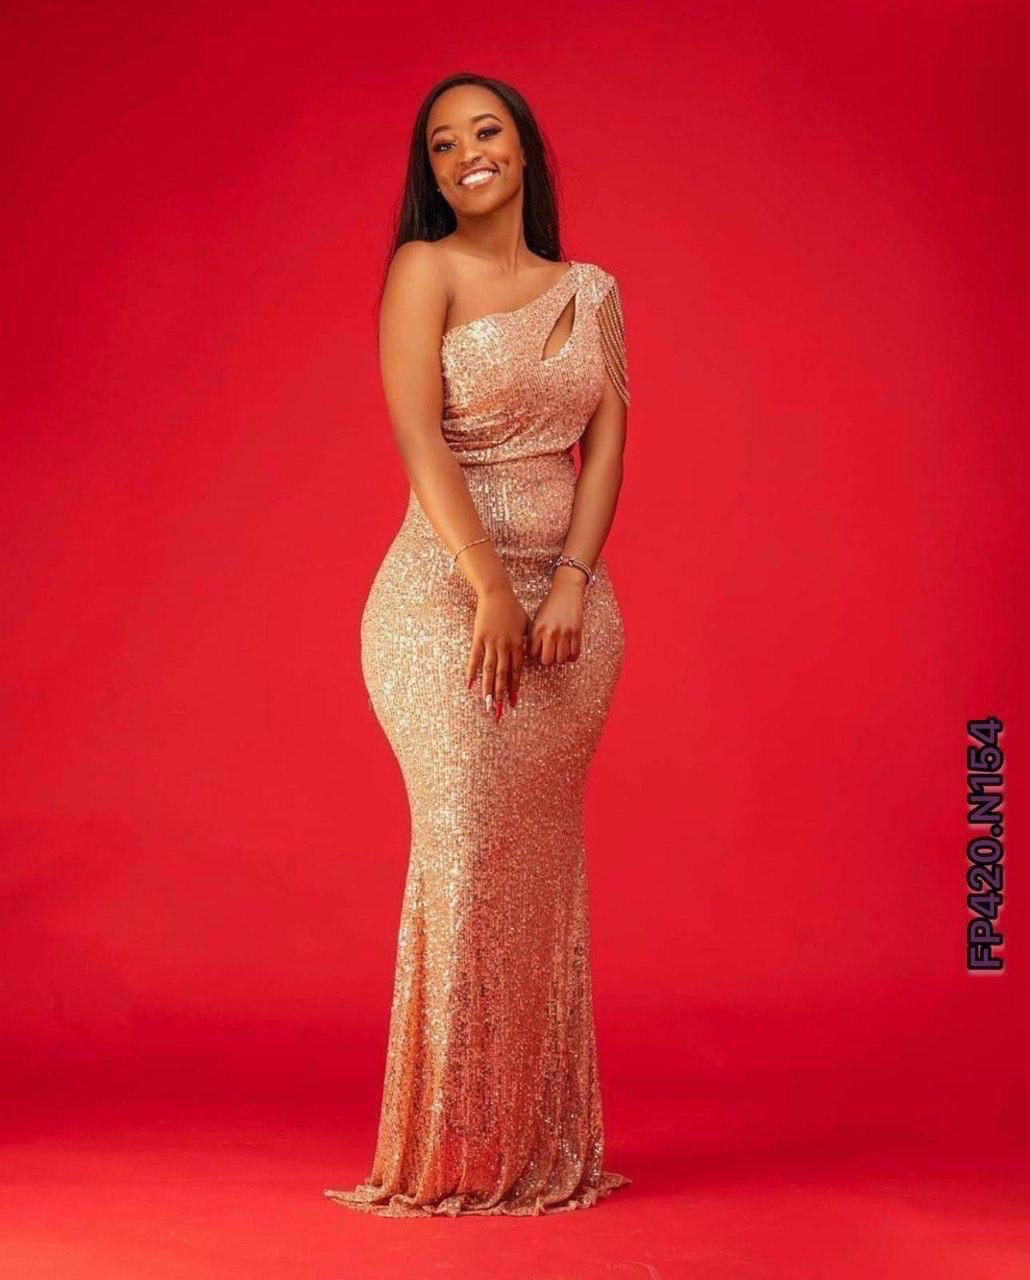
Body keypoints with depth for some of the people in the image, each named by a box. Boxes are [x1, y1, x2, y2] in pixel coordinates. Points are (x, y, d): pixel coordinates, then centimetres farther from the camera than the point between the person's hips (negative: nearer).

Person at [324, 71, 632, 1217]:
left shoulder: (592, 292, 14)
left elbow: (606, 444, 7)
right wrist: (491, 589, -16)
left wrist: (567, 584, -8)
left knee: (543, 861, 6)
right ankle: (453, 1150, 2)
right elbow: (419, 437, -10)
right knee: (469, 850, -8)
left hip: (569, 596, 4)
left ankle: (542, 1145, 15)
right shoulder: (426, 270, 0)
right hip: (446, 592, -4)